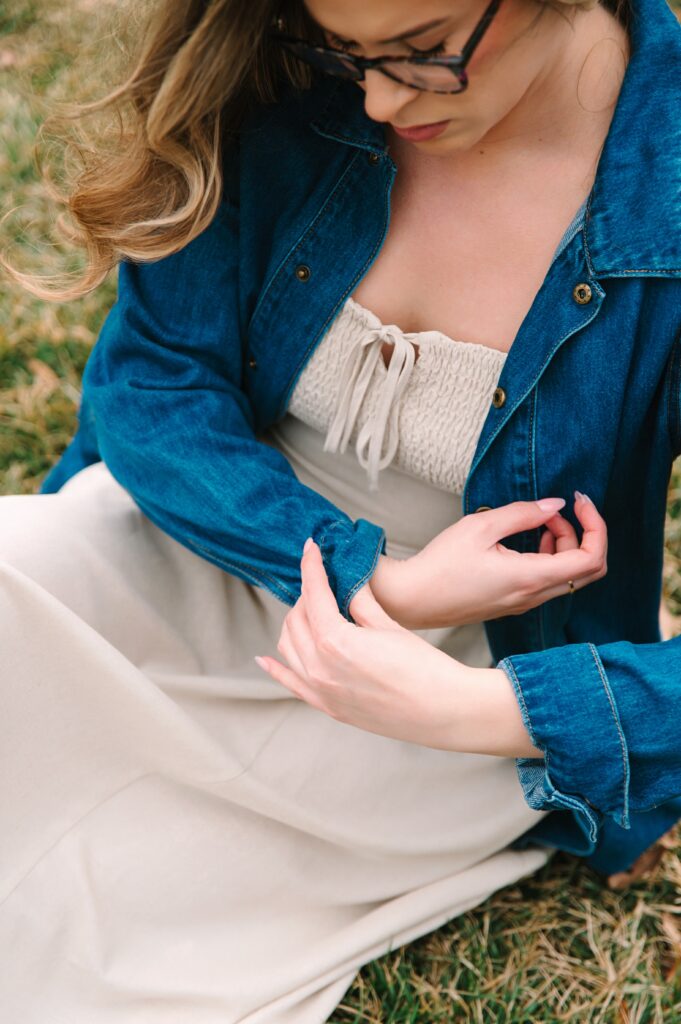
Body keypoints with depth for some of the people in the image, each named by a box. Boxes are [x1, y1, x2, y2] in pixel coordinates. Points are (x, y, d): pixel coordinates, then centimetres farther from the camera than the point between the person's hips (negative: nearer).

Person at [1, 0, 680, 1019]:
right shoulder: (289, 89, -15)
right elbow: (148, 380, -13)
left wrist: (465, 709, -34)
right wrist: (381, 577, -25)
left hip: (461, 665, -3)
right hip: (216, 547, 4)